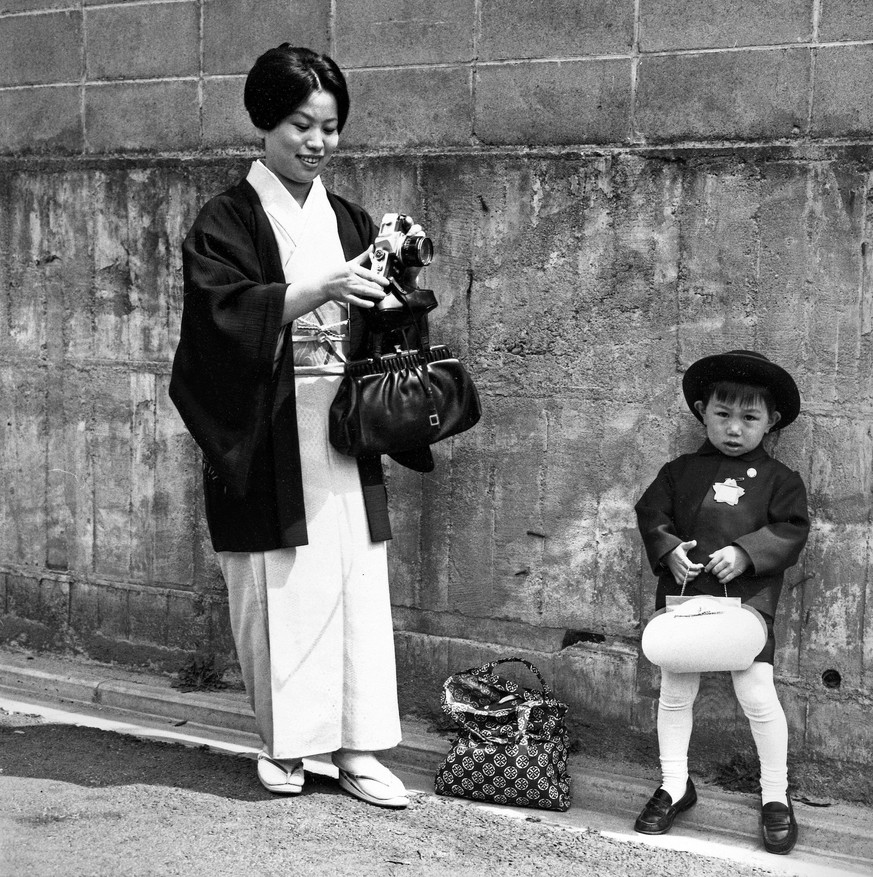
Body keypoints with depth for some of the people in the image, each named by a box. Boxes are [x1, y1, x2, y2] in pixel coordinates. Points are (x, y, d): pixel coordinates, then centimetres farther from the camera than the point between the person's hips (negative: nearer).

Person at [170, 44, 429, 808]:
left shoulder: (351, 222, 14)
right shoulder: (228, 222, 0)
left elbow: (385, 328, 12)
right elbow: (224, 313, -16)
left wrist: (395, 285, -11)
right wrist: (318, 292, -26)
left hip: (344, 429, 4)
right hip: (267, 436, -4)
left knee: (359, 582, 1)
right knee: (281, 589, -1)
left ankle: (358, 747, 6)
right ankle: (285, 743, 13)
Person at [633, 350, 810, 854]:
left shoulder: (778, 479, 1)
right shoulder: (680, 472, 6)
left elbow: (792, 530, -5)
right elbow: (651, 513, 5)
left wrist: (744, 553, -17)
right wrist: (668, 550, -13)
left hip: (748, 600, -2)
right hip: (683, 595, 3)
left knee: (757, 695, -6)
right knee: (675, 694, 8)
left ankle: (776, 795, 11)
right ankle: (675, 786, 25)